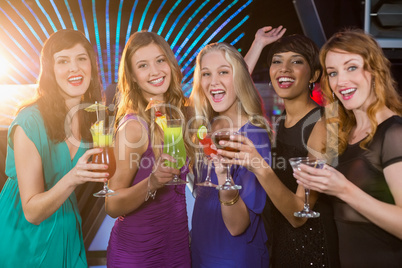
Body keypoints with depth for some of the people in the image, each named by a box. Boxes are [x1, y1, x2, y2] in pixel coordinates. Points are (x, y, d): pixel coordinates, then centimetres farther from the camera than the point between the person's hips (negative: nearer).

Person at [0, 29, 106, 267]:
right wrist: (71, 179, -36)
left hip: (66, 228, 5)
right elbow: (32, 212, -21)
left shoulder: (94, 117, -7)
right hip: (24, 233, -5)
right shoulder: (29, 123, -24)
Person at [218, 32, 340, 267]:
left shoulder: (322, 124, -19)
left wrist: (261, 168, -40)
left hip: (311, 247, -6)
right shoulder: (279, 122, 2)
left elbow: (298, 215, -23)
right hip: (277, 243, 6)